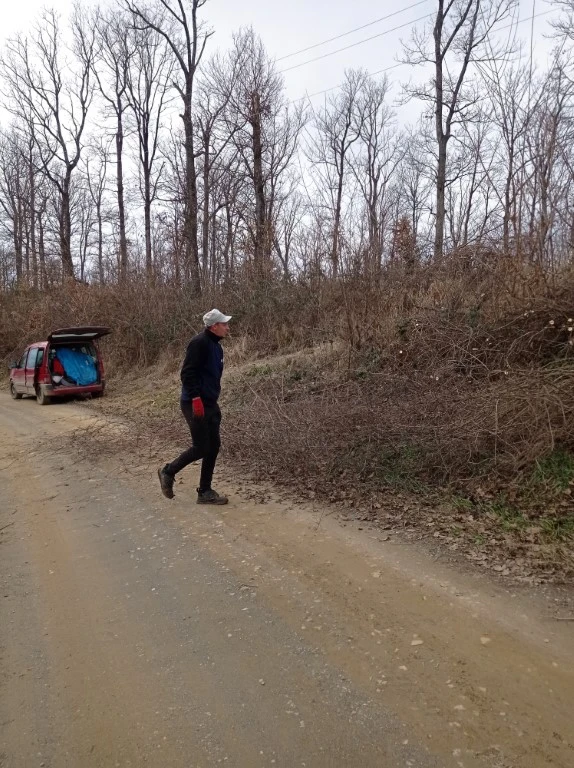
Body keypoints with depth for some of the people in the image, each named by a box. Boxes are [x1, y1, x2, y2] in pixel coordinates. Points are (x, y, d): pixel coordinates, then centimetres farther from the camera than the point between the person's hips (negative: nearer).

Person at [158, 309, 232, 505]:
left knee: (213, 446, 8)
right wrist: (196, 398, -25)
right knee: (200, 448, -5)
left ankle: (205, 492, 17)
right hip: (195, 404, -9)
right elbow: (187, 372, -21)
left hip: (210, 404, 9)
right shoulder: (199, 343, -15)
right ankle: (168, 472, 17)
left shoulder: (216, 346, 14)